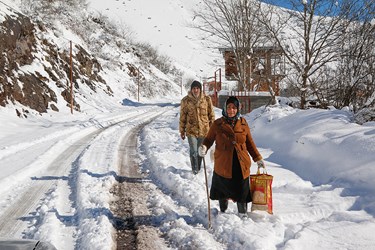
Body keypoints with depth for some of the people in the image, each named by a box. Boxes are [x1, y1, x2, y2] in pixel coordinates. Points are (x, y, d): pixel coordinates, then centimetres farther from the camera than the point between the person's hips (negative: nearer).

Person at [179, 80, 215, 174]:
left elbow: (211, 115, 7)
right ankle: (195, 170, 4)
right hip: (191, 130, -2)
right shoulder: (186, 100, -4)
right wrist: (182, 131, 5)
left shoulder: (207, 99, -1)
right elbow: (182, 117, 3)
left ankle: (198, 169, 30)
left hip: (204, 130, 2)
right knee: (193, 151, -8)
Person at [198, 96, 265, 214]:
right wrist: (204, 147, -16)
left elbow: (250, 143, 12)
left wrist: (258, 158, 11)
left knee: (242, 192, 7)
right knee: (223, 191, 13)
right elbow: (209, 139, 5)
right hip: (223, 165, -1)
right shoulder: (218, 124, -1)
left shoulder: (243, 123, 4)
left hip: (241, 165, 1)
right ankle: (223, 212, 35)